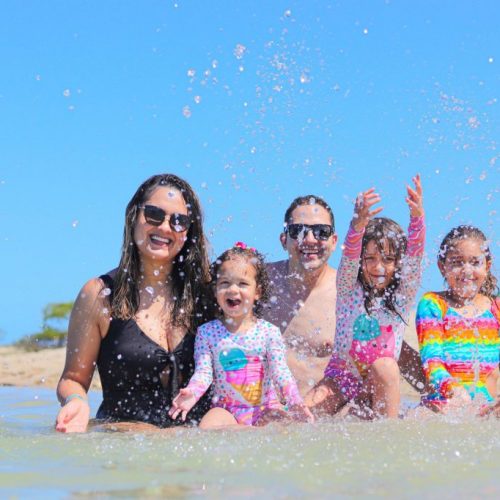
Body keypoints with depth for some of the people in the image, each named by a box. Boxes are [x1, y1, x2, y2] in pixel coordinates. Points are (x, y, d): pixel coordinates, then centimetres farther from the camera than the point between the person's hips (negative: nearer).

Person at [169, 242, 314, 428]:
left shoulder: (269, 332, -1)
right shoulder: (207, 332, 2)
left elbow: (280, 372, -6)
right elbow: (203, 371, -4)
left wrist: (294, 401, -24)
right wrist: (192, 393, -27)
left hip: (265, 408, 1)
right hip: (226, 409, -1)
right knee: (208, 424, -29)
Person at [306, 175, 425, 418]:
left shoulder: (403, 295, -4)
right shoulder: (349, 289, -5)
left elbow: (415, 254, -20)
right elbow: (349, 255, -24)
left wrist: (417, 218, -38)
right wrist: (358, 224, -46)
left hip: (379, 381, 0)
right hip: (340, 375, 0)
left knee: (385, 366, -33)